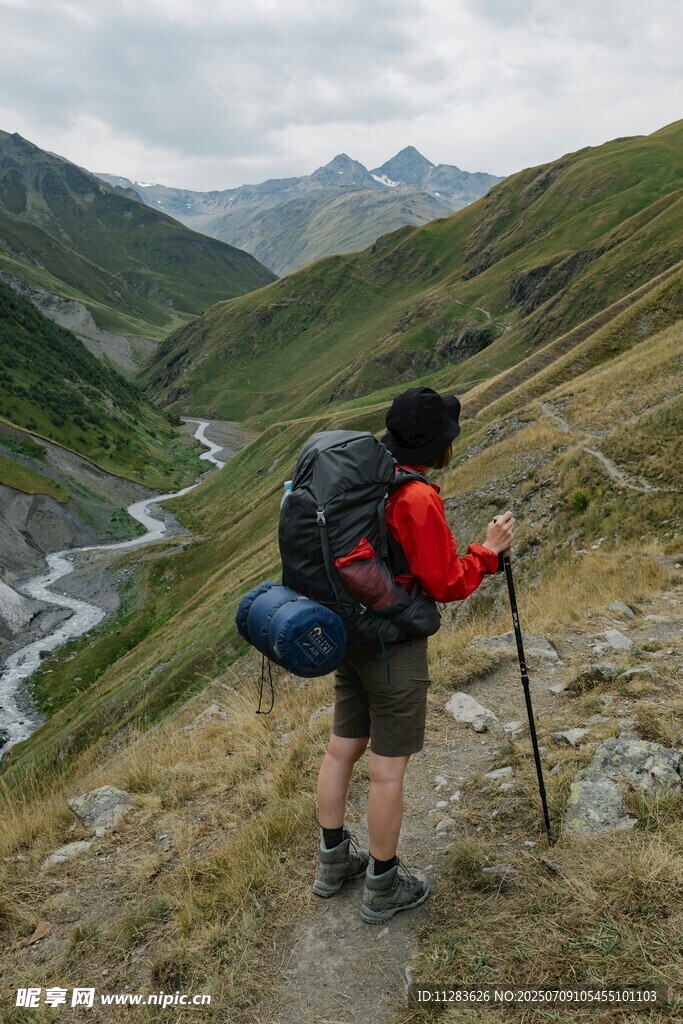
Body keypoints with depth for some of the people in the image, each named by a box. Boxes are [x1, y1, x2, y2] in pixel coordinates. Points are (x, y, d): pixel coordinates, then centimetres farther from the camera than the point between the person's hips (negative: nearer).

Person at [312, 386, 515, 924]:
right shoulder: (418, 499, -23)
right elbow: (446, 585, -18)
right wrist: (487, 552, -4)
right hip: (394, 649, -8)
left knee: (343, 746, 18)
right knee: (389, 766, 6)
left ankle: (334, 859, 35)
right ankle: (383, 887, 22)